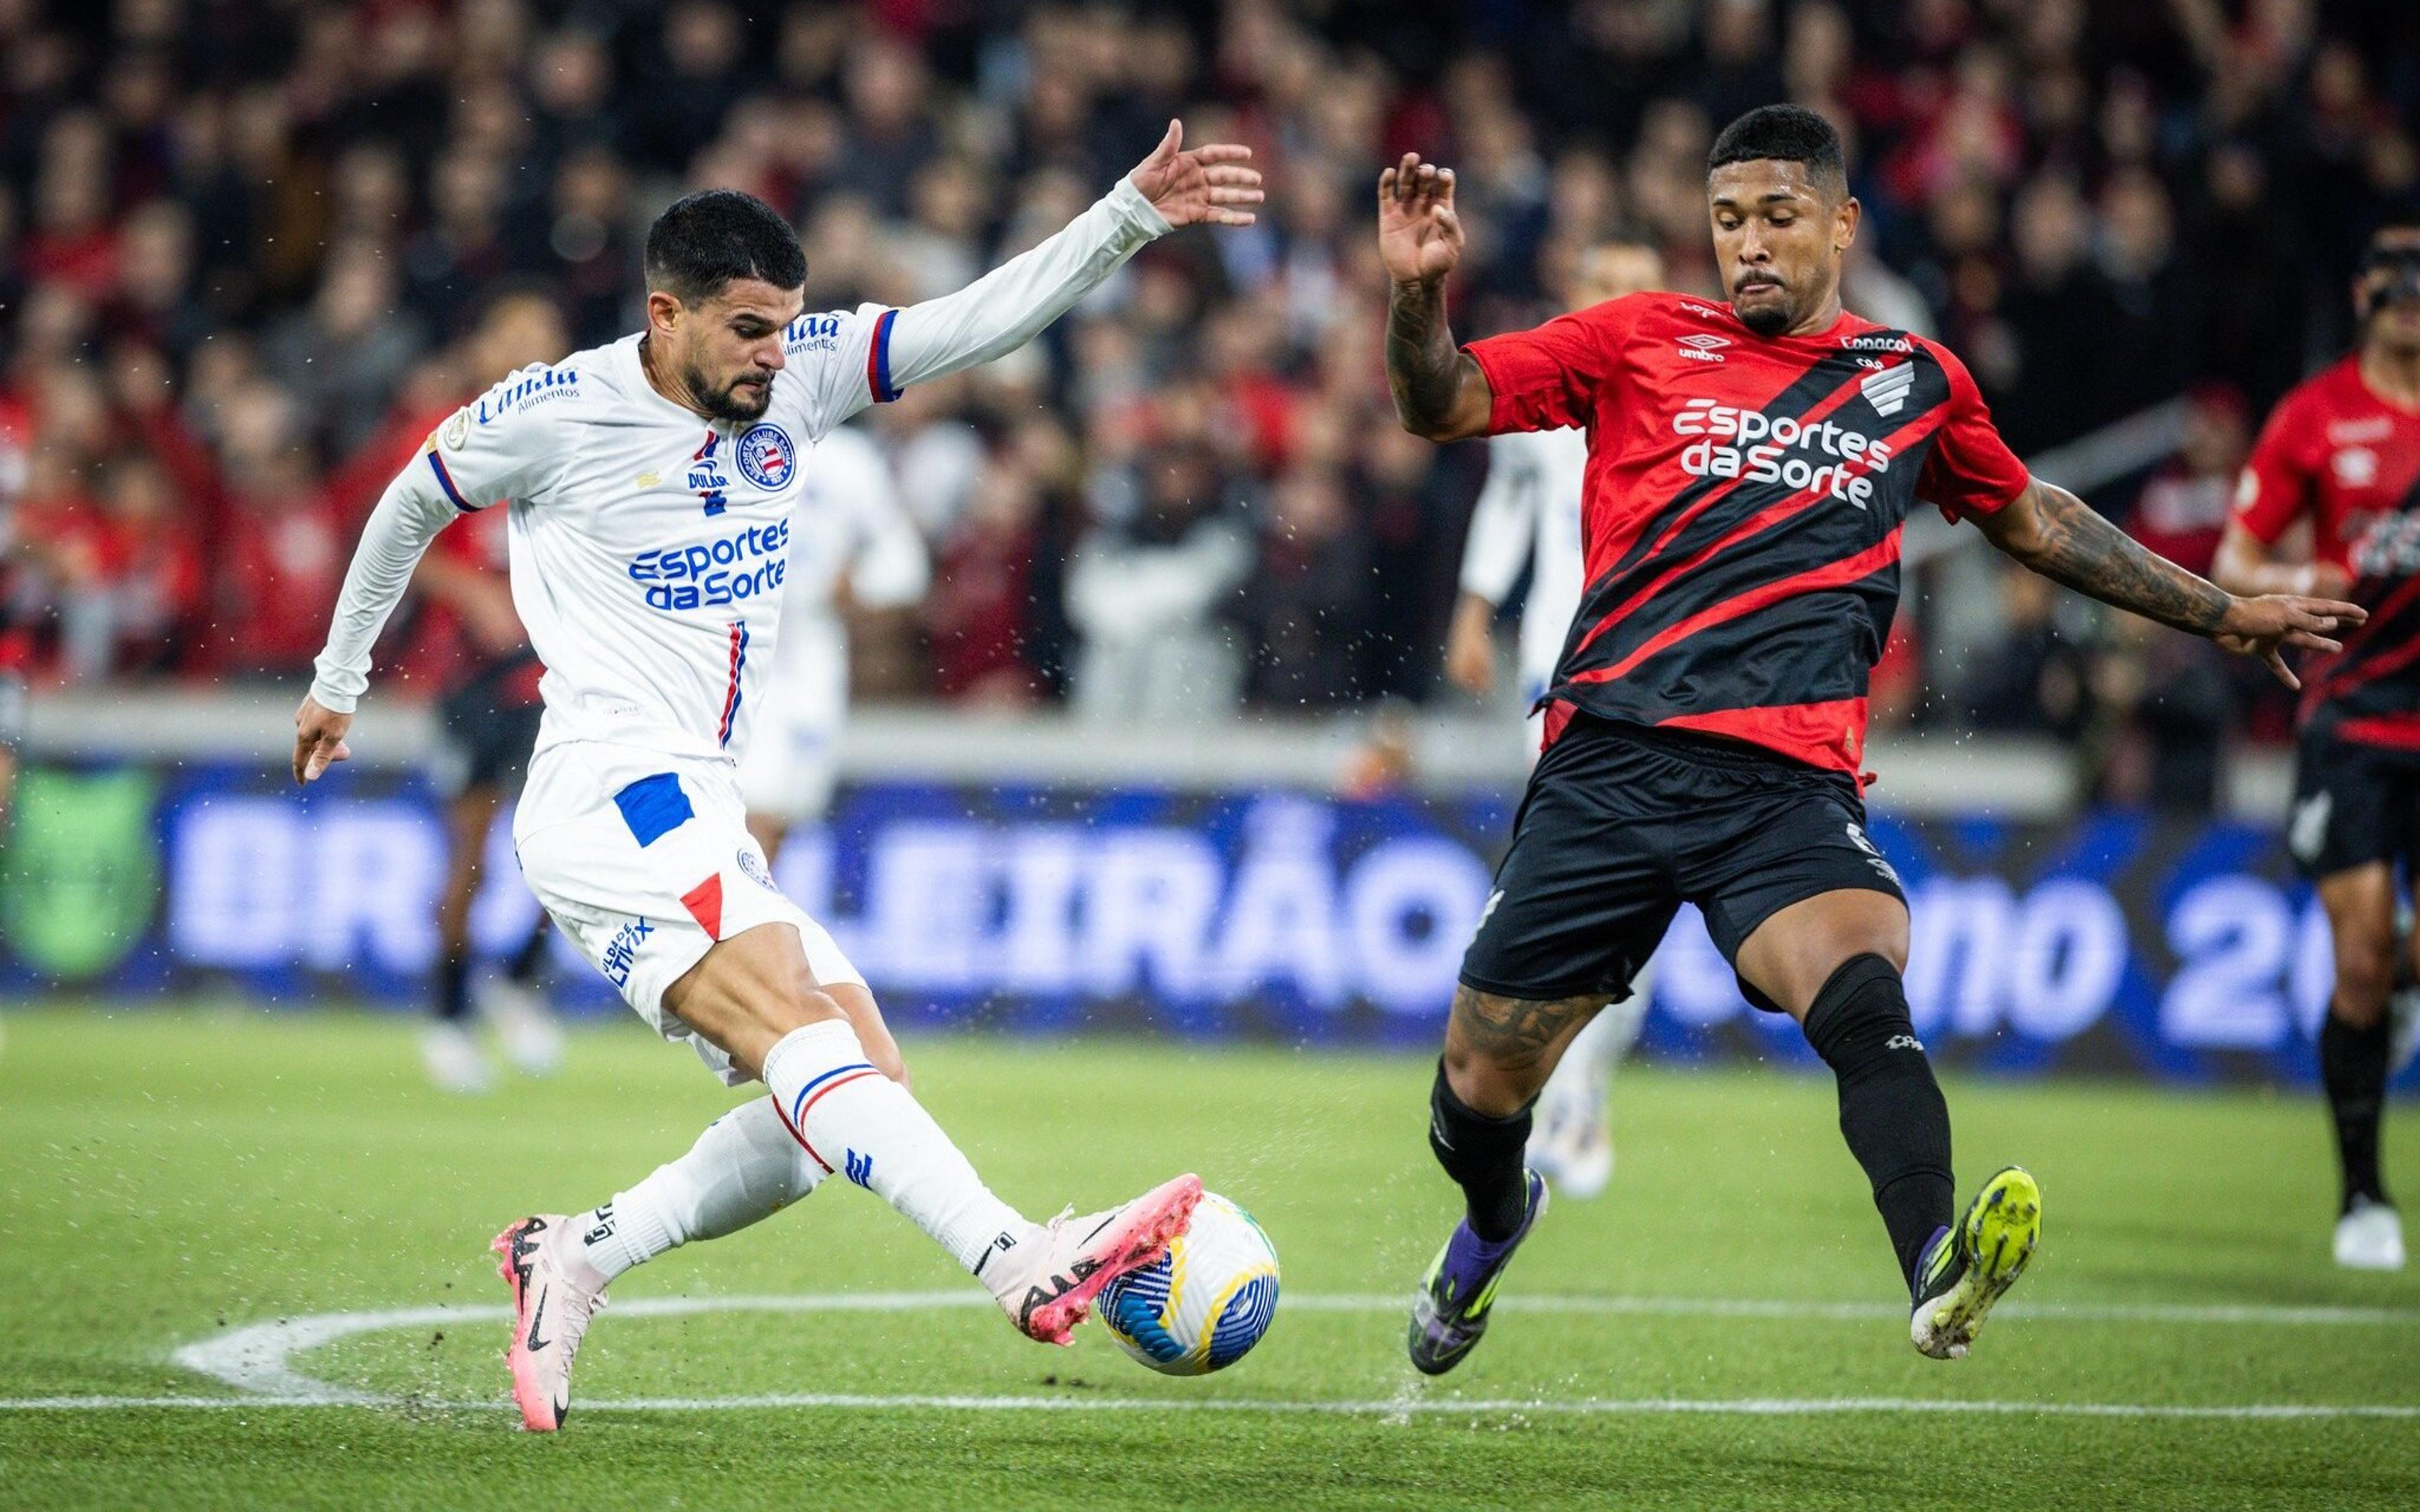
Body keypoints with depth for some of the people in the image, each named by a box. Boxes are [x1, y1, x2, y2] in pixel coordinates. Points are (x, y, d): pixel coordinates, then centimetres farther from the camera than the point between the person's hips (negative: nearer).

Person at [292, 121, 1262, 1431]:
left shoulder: (798, 375, 10)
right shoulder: (557, 412, -3)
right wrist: (340, 677, 26)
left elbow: (984, 320, 3)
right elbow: (411, 503, 15)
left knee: (860, 1094, -2)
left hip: (703, 825, 8)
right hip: (611, 798, -8)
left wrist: (1132, 214, -9)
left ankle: (576, 1258, 5)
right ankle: (1028, 1266, -48)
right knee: (796, 1029, -28)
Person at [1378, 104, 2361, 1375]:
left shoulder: (1917, 382, 17)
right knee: (1479, 1091, 5)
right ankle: (1493, 1224, 42)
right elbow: (1440, 405, 8)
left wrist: (2222, 614, 37)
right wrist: (1418, 292, -13)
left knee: (1862, 993, -32)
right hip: (1610, 761, 1)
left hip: (1791, 783, 0)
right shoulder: (1641, 342, 12)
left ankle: (1939, 1278, -55)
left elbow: (2030, 518, 33)